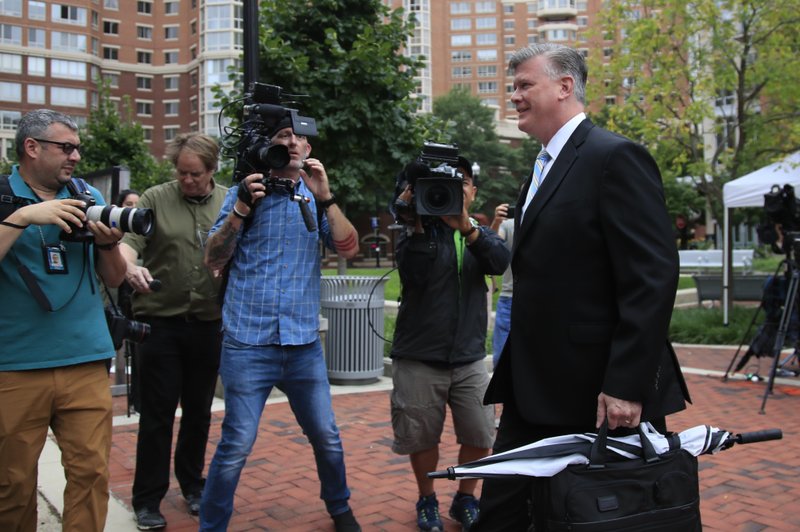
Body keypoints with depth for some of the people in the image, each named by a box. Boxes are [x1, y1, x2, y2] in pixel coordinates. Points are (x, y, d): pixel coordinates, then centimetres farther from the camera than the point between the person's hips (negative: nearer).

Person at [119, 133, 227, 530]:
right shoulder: (155, 199, -2)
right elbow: (128, 241, -12)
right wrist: (130, 266, -31)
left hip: (208, 325, 2)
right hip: (160, 323, -2)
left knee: (199, 411, 14)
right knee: (157, 413, 4)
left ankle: (192, 483, 33)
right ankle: (147, 499, 17)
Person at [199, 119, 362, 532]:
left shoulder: (316, 196, 9)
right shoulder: (247, 190, 2)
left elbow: (349, 249, -4)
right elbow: (213, 260, -3)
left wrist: (324, 196, -14)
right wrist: (240, 209, -16)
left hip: (303, 342, 3)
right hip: (248, 342, -3)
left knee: (327, 437, 12)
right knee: (236, 445, -4)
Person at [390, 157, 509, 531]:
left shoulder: (480, 234, 9)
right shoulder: (419, 231, -1)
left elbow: (501, 262, -14)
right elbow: (412, 275, -18)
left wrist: (465, 224, -29)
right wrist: (417, 224, -25)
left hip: (469, 357, 3)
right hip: (419, 357, -2)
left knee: (480, 437, 1)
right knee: (422, 438, 6)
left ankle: (465, 499, 25)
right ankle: (427, 501, 31)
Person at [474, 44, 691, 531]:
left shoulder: (615, 157, -12)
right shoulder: (545, 167, 16)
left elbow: (653, 277, -19)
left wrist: (627, 386, -22)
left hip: (592, 395, -8)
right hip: (535, 391, 9)